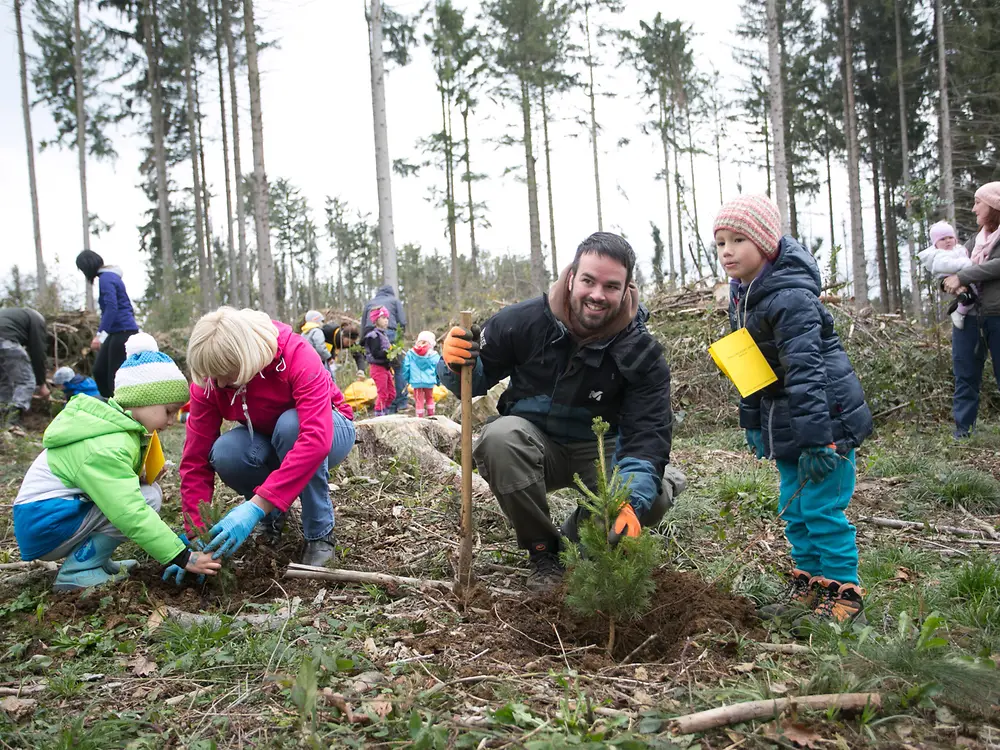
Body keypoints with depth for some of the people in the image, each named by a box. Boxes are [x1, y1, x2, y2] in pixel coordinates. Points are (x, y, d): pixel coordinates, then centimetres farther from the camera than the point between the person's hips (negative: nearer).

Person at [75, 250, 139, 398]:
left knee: (115, 375, -7)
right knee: (99, 370, 10)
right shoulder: (110, 276, 16)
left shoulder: (106, 279, -13)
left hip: (122, 331, -10)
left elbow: (111, 308, -22)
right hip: (115, 332, 10)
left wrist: (100, 335, -25)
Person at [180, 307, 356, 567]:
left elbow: (316, 439, -45)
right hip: (270, 444, 4)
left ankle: (320, 534, -21)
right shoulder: (207, 380, -20)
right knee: (224, 454, -29)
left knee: (290, 424, -37)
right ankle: (275, 513, 1)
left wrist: (256, 507, -51)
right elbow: (196, 459, -19)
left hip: (332, 432, -3)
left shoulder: (297, 356, -34)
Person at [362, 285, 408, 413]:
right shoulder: (395, 300, 18)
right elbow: (402, 322, 6)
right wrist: (399, 337, 17)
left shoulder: (370, 303, 27)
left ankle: (389, 407, 7)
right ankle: (401, 401, 3)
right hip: (390, 334, -3)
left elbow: (363, 326, 20)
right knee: (399, 369, 7)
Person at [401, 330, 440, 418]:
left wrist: (407, 378, 17)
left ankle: (420, 416, 5)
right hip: (429, 381, 1)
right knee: (429, 398, 20)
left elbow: (406, 367, 1)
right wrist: (438, 380, 19)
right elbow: (438, 369, 3)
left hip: (416, 381, -1)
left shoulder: (410, 354, -4)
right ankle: (431, 414, 20)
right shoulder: (434, 355, -4)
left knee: (419, 400, 6)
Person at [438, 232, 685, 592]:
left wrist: (631, 503, -38)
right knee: (501, 436, -34)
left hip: (601, 451, 1)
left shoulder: (642, 353, -14)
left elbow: (648, 436, -21)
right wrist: (456, 363, -31)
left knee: (654, 494, -27)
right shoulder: (523, 321, -15)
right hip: (536, 447, 0)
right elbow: (476, 380, -5)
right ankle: (543, 552, -13)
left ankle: (573, 538, 5)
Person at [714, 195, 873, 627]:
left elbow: (805, 372, -27)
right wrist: (751, 421, 17)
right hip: (786, 426, 9)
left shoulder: (790, 297, -21)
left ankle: (843, 597, 9)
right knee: (794, 509, 15)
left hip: (826, 418, -9)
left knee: (822, 508, -4)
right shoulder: (742, 296, 8)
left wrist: (815, 440, -29)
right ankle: (809, 586, 28)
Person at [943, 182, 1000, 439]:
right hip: (968, 316, 5)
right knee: (965, 377, 6)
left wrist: (962, 277, -17)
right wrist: (948, 281, -7)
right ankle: (962, 431, 10)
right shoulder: (976, 239, 14)